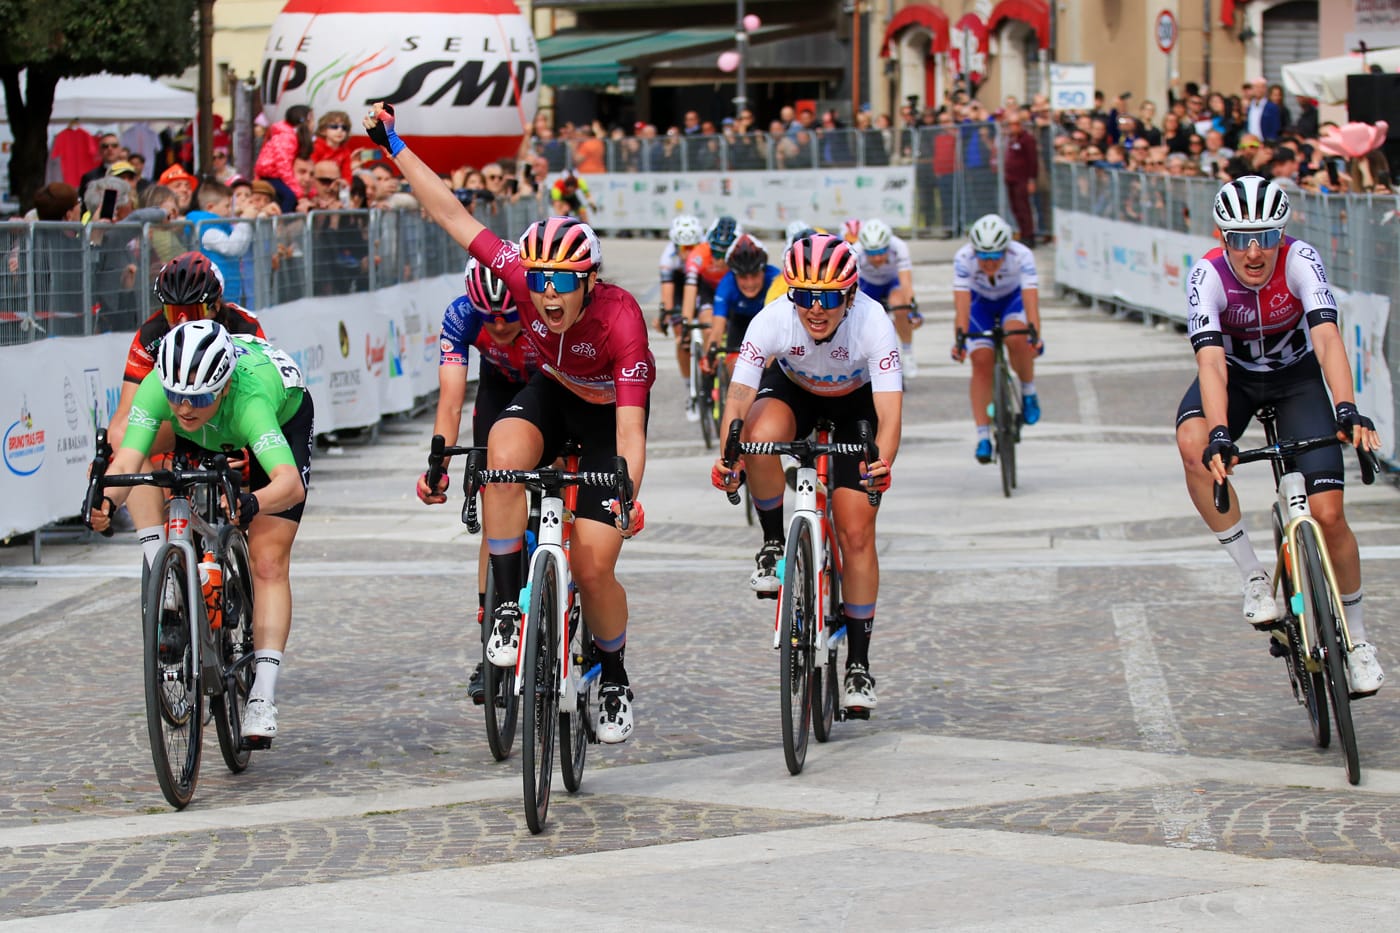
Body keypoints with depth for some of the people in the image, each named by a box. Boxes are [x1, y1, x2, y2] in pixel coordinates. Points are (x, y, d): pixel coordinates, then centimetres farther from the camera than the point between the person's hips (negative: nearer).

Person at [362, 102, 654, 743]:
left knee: (592, 566, -10)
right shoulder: (526, 279, -27)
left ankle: (615, 681, 17)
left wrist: (630, 497, -54)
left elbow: (631, 430, -40)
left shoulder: (621, 319, -37)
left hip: (607, 413, -3)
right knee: (505, 453, -34)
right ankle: (509, 604, -22)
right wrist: (394, 146, -24)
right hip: (552, 394, 3)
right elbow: (452, 215, -22)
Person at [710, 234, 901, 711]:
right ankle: (773, 545, -11)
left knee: (856, 531, -8)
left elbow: (889, 412, -40)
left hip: (856, 402, -1)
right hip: (792, 390, 1)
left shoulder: (873, 323, -35)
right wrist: (728, 455, -55)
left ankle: (859, 663, 4)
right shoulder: (772, 321, -32)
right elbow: (739, 397, -36)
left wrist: (882, 464, -59)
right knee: (763, 436, -36)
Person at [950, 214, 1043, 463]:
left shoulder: (1021, 256, -34)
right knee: (981, 362, -15)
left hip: (1013, 299, -1)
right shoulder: (963, 258, -33)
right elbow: (962, 303, -39)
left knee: (1016, 339, -32)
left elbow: (1030, 297, -42)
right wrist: (960, 337, -52)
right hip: (980, 302, 1)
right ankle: (983, 437, -11)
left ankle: (1028, 392, -6)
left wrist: (1035, 334, -56)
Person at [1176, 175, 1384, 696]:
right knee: (1194, 446, -34)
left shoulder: (1300, 261, -28)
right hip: (1235, 375, 0)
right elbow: (1211, 362, -39)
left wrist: (1347, 411, -56)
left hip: (1297, 375, 0)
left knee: (1327, 514, -12)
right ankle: (1253, 576, -18)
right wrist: (1220, 435, -54)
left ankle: (1356, 637, 11)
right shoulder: (1207, 276, -28)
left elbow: (1327, 340, -40)